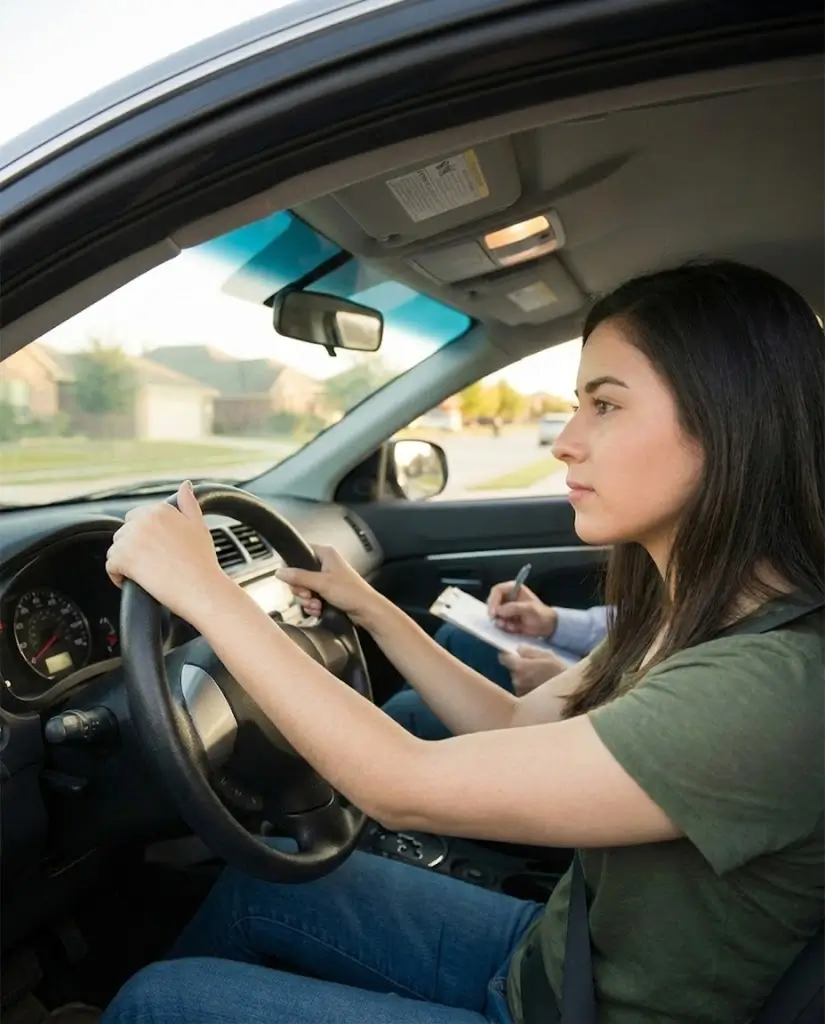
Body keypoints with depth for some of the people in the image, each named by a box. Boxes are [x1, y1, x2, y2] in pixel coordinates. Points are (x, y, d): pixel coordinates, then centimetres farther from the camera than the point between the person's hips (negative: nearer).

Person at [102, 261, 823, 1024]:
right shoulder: (684, 613, -5)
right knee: (255, 887, 14)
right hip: (541, 955, 7)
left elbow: (407, 790, -31)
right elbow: (514, 727, 7)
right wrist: (369, 607, 4)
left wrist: (206, 591, -24)